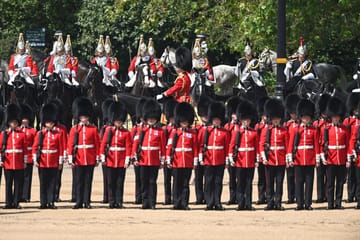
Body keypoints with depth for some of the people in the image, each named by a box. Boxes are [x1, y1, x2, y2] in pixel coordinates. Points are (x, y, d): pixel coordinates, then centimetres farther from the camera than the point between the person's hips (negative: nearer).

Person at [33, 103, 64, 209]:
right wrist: (35, 160, -4)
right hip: (42, 163, 0)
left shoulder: (58, 134, 4)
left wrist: (60, 162, 0)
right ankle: (43, 203, 7)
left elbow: (61, 148, 4)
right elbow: (35, 147, 4)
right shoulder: (40, 134, 4)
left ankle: (51, 202, 5)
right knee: (43, 183, 3)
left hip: (54, 163, 0)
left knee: (52, 183, 1)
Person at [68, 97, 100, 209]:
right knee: (79, 182, 4)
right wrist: (71, 159, -5)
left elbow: (97, 144, 5)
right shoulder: (74, 129, 4)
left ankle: (87, 202, 7)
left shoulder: (93, 129, 4)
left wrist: (97, 158, 1)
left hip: (90, 160, 0)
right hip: (78, 160, 0)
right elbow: (70, 145, 2)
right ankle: (79, 202, 8)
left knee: (88, 181, 3)